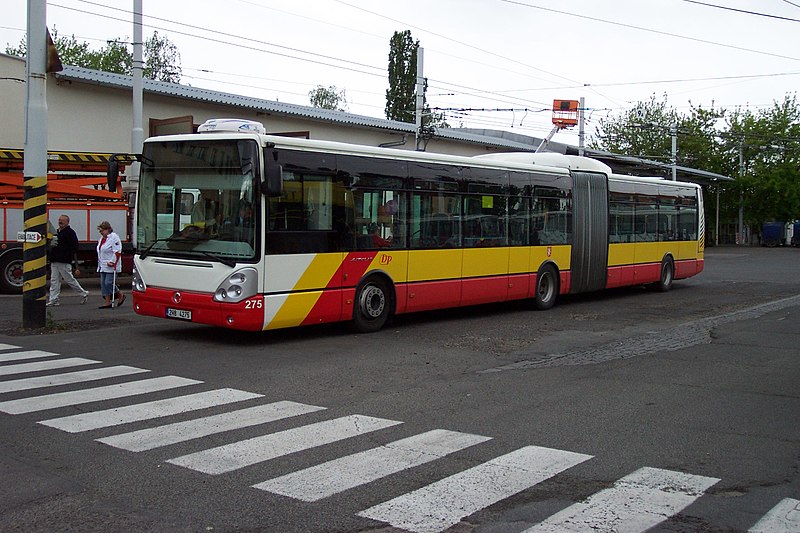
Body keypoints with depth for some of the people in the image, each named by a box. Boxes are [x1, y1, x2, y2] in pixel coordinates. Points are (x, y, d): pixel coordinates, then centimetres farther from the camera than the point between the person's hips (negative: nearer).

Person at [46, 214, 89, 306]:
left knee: (70, 280, -2)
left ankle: (84, 294, 13)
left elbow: (74, 247, -14)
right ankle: (53, 300, 4)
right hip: (54, 261, 8)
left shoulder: (70, 232, -7)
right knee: (54, 281, 4)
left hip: (64, 262, -8)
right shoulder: (57, 232, 18)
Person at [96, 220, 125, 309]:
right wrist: (100, 262, 20)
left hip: (111, 266, -9)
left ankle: (121, 295, 9)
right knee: (103, 283, 5)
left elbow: (117, 252, -18)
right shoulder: (102, 238, 16)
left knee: (109, 283, -11)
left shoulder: (114, 237, -12)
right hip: (103, 266, 9)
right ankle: (107, 302, 9)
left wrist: (112, 262, -22)